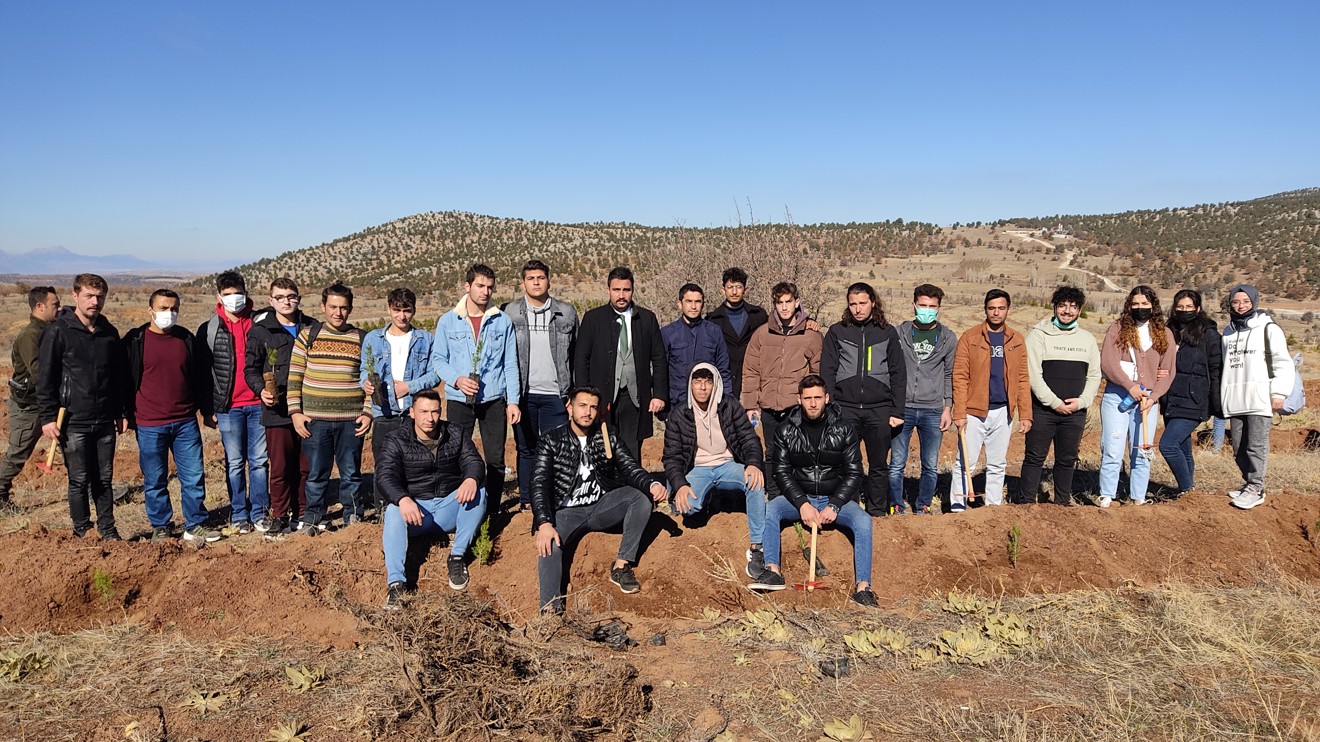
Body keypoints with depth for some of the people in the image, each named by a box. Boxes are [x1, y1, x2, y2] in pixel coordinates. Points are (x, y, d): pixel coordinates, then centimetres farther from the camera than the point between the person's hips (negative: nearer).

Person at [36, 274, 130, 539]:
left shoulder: (109, 333, 9)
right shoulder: (58, 332, -5)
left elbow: (120, 376, 15)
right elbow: (45, 378, -6)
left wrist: (121, 412, 14)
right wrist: (47, 417, -10)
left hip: (105, 420, 4)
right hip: (74, 421, -4)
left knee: (105, 479, 10)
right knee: (79, 481, 3)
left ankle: (107, 530, 19)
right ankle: (82, 532, 15)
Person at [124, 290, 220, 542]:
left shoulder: (186, 339, 8)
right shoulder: (135, 341, -2)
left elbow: (199, 376, 15)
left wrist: (207, 408, 14)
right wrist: (126, 415, -1)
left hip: (186, 422, 3)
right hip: (149, 426, -2)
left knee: (194, 477, 4)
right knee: (155, 481, 7)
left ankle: (196, 526, 14)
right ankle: (161, 528, 19)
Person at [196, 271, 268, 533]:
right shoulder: (208, 330, 3)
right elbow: (202, 372, 5)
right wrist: (207, 409, 1)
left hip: (258, 403, 1)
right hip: (228, 406, -1)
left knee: (259, 461, 5)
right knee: (235, 463, 5)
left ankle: (259, 512, 14)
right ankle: (239, 515, 15)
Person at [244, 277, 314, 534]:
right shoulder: (260, 331, 2)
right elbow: (251, 368, 4)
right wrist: (261, 389, -14)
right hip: (277, 410, -2)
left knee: (306, 466, 7)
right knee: (280, 467, 1)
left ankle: (302, 513, 20)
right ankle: (280, 515, 15)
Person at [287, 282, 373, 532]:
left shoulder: (362, 339, 7)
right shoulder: (308, 336, 4)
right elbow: (294, 376, 4)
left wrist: (368, 413, 0)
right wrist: (295, 411, -3)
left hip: (351, 420, 0)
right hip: (315, 418, 0)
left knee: (351, 474, 6)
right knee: (316, 473, 6)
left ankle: (353, 519, 18)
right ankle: (313, 518, 20)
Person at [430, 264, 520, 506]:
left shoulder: (502, 321, 5)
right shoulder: (448, 321, 3)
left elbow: (510, 364, 6)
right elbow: (437, 358, 6)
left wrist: (513, 401, -1)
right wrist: (456, 379, -13)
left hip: (494, 400, 1)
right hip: (459, 400, 0)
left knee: (496, 460, 3)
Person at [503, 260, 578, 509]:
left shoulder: (567, 313, 5)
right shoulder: (509, 313, 2)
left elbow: (576, 353, 9)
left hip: (555, 393, 0)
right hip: (523, 393, 0)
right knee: (526, 448, 8)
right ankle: (526, 500, 18)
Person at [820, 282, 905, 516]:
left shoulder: (888, 333, 9)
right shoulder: (837, 332, 8)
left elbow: (898, 374, 8)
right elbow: (827, 373, 6)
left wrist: (897, 411, 1)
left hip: (879, 409, 0)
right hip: (845, 409, 0)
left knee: (879, 465, 7)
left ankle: (877, 513, 17)